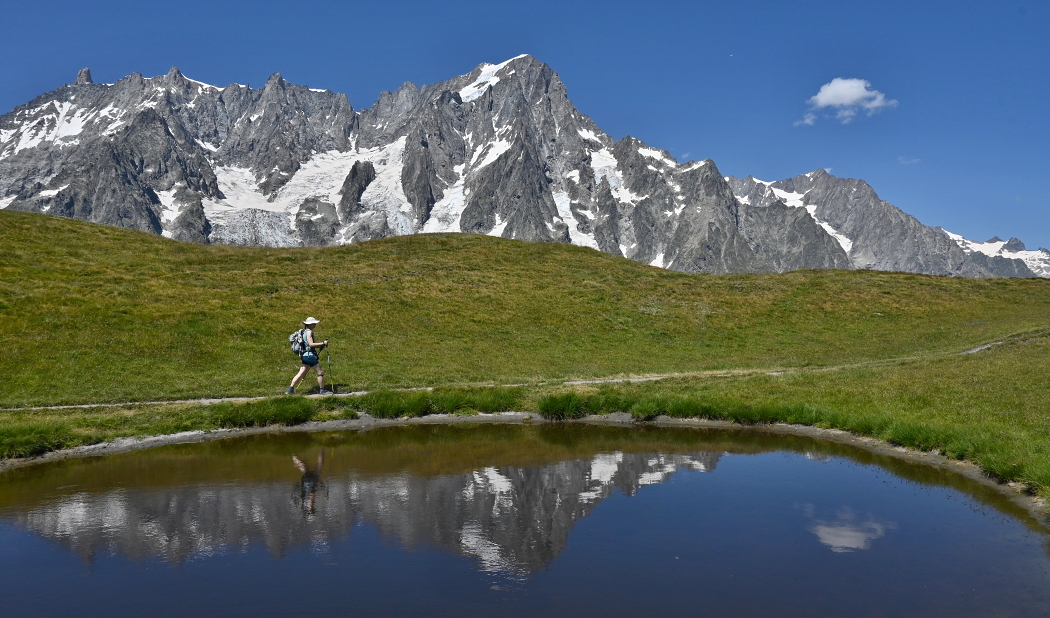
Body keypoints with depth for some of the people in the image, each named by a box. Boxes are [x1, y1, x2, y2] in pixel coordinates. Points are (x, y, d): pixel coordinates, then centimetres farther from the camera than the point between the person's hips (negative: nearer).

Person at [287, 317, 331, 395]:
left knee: (301, 373, 8)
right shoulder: (309, 331, -12)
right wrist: (322, 343, -14)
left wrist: (320, 346, 15)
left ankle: (290, 390, 6)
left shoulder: (304, 331, 17)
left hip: (305, 355, 9)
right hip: (310, 355, -9)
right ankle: (322, 390, 4)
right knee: (320, 371, -1)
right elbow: (311, 344, -20)